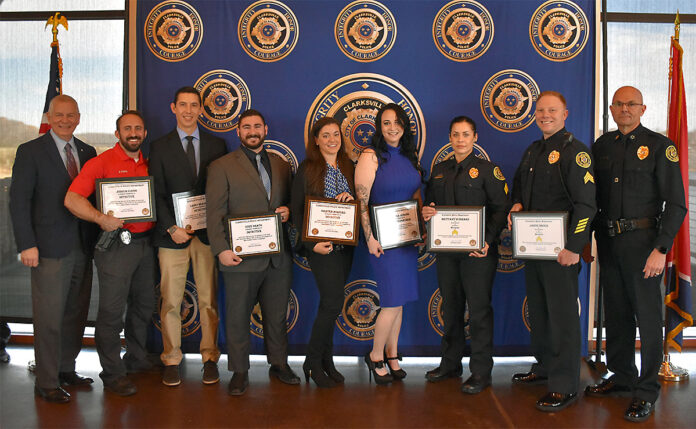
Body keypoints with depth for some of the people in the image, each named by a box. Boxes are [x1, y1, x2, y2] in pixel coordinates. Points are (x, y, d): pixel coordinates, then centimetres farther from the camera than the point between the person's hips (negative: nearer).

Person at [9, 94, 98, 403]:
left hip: (83, 247, 5)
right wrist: (26, 245, -13)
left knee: (76, 313, 12)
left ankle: (66, 369, 27)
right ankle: (47, 382, 9)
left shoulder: (88, 152, 12)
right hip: (49, 248, -5)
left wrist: (96, 238, 5)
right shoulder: (30, 151, -2)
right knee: (49, 317, -1)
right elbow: (18, 201, -6)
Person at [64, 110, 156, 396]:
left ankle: (137, 360, 32)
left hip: (145, 242, 6)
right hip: (116, 244, -6)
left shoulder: (148, 165, 13)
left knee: (144, 305, 15)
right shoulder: (102, 162, -6)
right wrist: (100, 218, -26)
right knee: (112, 310, -3)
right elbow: (72, 199, -14)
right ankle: (113, 374, 8)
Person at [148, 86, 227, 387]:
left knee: (209, 301, 4)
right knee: (170, 302, 2)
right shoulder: (160, 147, 7)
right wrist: (171, 228, -9)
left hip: (207, 233, 1)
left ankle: (210, 358, 16)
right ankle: (171, 360, 14)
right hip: (172, 234, -1)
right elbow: (157, 193, 2)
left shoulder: (216, 145, 10)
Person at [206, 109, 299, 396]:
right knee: (237, 318, 5)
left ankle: (279, 364, 29)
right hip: (241, 257, -4)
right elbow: (214, 213, -5)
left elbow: (288, 200, 23)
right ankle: (239, 372, 18)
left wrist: (287, 211, -1)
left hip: (278, 257, 4)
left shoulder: (281, 165, 14)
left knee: (277, 315, 13)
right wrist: (221, 249, -14)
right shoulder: (222, 167, 0)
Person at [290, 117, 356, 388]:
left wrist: (352, 198, -9)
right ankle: (314, 362, 5)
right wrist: (311, 243, -16)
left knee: (330, 304, 11)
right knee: (333, 303, -11)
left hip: (345, 245, 5)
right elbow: (296, 210, -6)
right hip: (321, 245, -5)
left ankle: (326, 361, 22)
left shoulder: (349, 168, 11)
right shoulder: (307, 169, -3)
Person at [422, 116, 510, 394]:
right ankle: (451, 363, 26)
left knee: (479, 309, -1)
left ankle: (481, 372, 8)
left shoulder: (487, 170, -3)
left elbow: (502, 209, -8)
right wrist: (426, 213, -5)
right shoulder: (439, 171, 13)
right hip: (446, 249, 5)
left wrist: (487, 240, -19)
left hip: (478, 250, -5)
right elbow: (430, 204, 19)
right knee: (450, 306, 13)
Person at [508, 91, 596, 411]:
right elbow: (519, 186, 27)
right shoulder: (532, 151, 15)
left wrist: (573, 247, -21)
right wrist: (516, 205, 4)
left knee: (562, 313, -3)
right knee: (538, 309, 17)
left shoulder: (575, 152, -11)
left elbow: (586, 204, -17)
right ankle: (545, 366, 32)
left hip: (560, 248, -8)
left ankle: (564, 386, 6)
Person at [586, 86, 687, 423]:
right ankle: (622, 378, 28)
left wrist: (661, 249, -15)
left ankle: (646, 392, 12)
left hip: (642, 243, -5)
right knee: (616, 315, 13)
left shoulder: (659, 146, -4)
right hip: (608, 242, 5)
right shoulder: (602, 146, 10)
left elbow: (676, 205, -7)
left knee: (647, 316, 1)